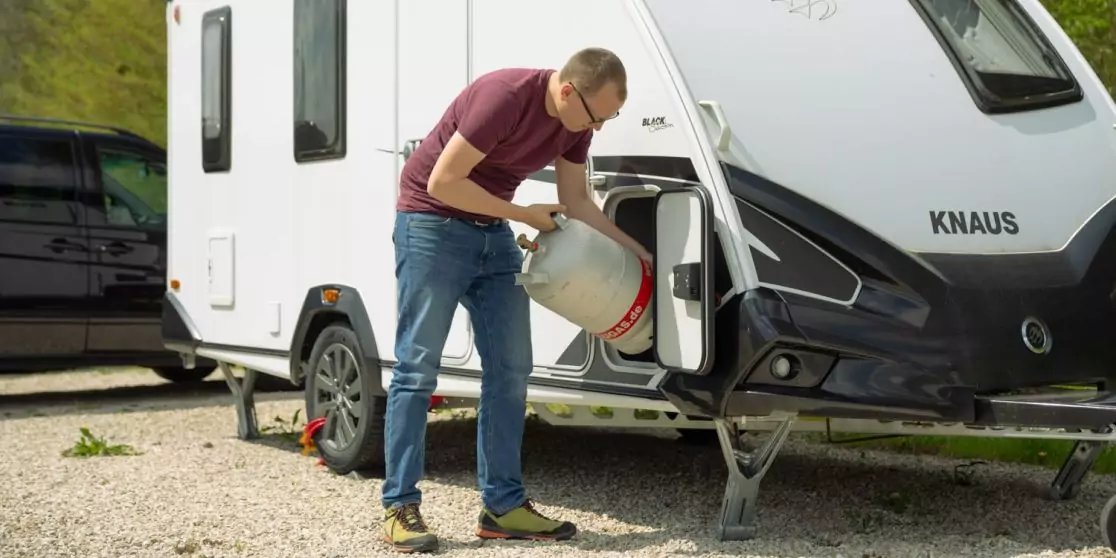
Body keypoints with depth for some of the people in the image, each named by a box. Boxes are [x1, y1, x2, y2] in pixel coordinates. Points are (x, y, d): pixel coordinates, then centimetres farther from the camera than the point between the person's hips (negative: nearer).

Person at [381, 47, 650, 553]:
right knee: (418, 368, -6)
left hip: (493, 233, 8)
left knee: (510, 370, 2)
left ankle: (503, 504, 7)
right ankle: (400, 507, -1)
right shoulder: (504, 96, -26)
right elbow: (442, 182, -25)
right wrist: (525, 215, -17)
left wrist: (636, 252, 3)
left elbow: (577, 202, 9)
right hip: (432, 224, -8)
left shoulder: (575, 123, -2)